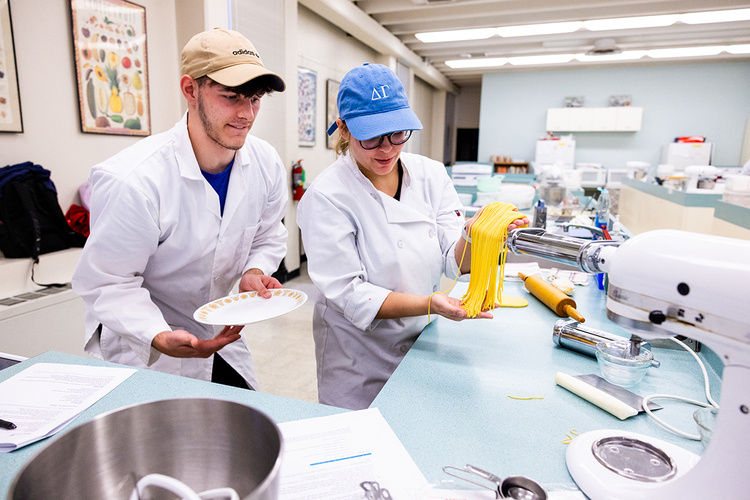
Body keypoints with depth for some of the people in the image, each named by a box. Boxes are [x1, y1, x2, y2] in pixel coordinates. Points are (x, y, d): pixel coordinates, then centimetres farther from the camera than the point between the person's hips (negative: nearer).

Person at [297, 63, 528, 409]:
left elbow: (454, 261, -9)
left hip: (420, 343, 5)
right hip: (359, 359, -4)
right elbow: (349, 294, -22)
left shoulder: (431, 175, -6)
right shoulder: (326, 196, -19)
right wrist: (428, 303, -34)